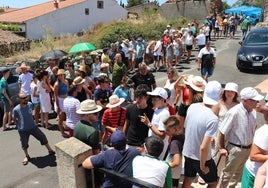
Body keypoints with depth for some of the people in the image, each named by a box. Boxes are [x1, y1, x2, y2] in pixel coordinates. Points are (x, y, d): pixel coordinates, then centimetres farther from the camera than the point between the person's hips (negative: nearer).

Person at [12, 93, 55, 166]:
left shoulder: (30, 104, -12)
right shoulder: (16, 109, -23)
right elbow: (14, 119, -4)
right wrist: (20, 124, 2)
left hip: (33, 127, 3)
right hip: (23, 130, -3)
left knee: (43, 138, 9)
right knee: (24, 144, 14)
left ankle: (50, 150, 29)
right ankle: (27, 156, 41)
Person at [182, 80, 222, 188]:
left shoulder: (192, 107, -10)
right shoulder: (213, 119, -29)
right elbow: (204, 147, -29)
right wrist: (202, 166, -13)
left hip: (187, 152, 6)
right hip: (201, 157, -6)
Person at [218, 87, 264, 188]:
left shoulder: (253, 112, -3)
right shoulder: (234, 112, -24)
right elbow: (222, 132, -18)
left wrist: (251, 144, 13)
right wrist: (221, 148, -10)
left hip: (248, 149, 7)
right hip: (235, 149, -7)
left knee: (238, 173, 24)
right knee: (228, 173, 10)